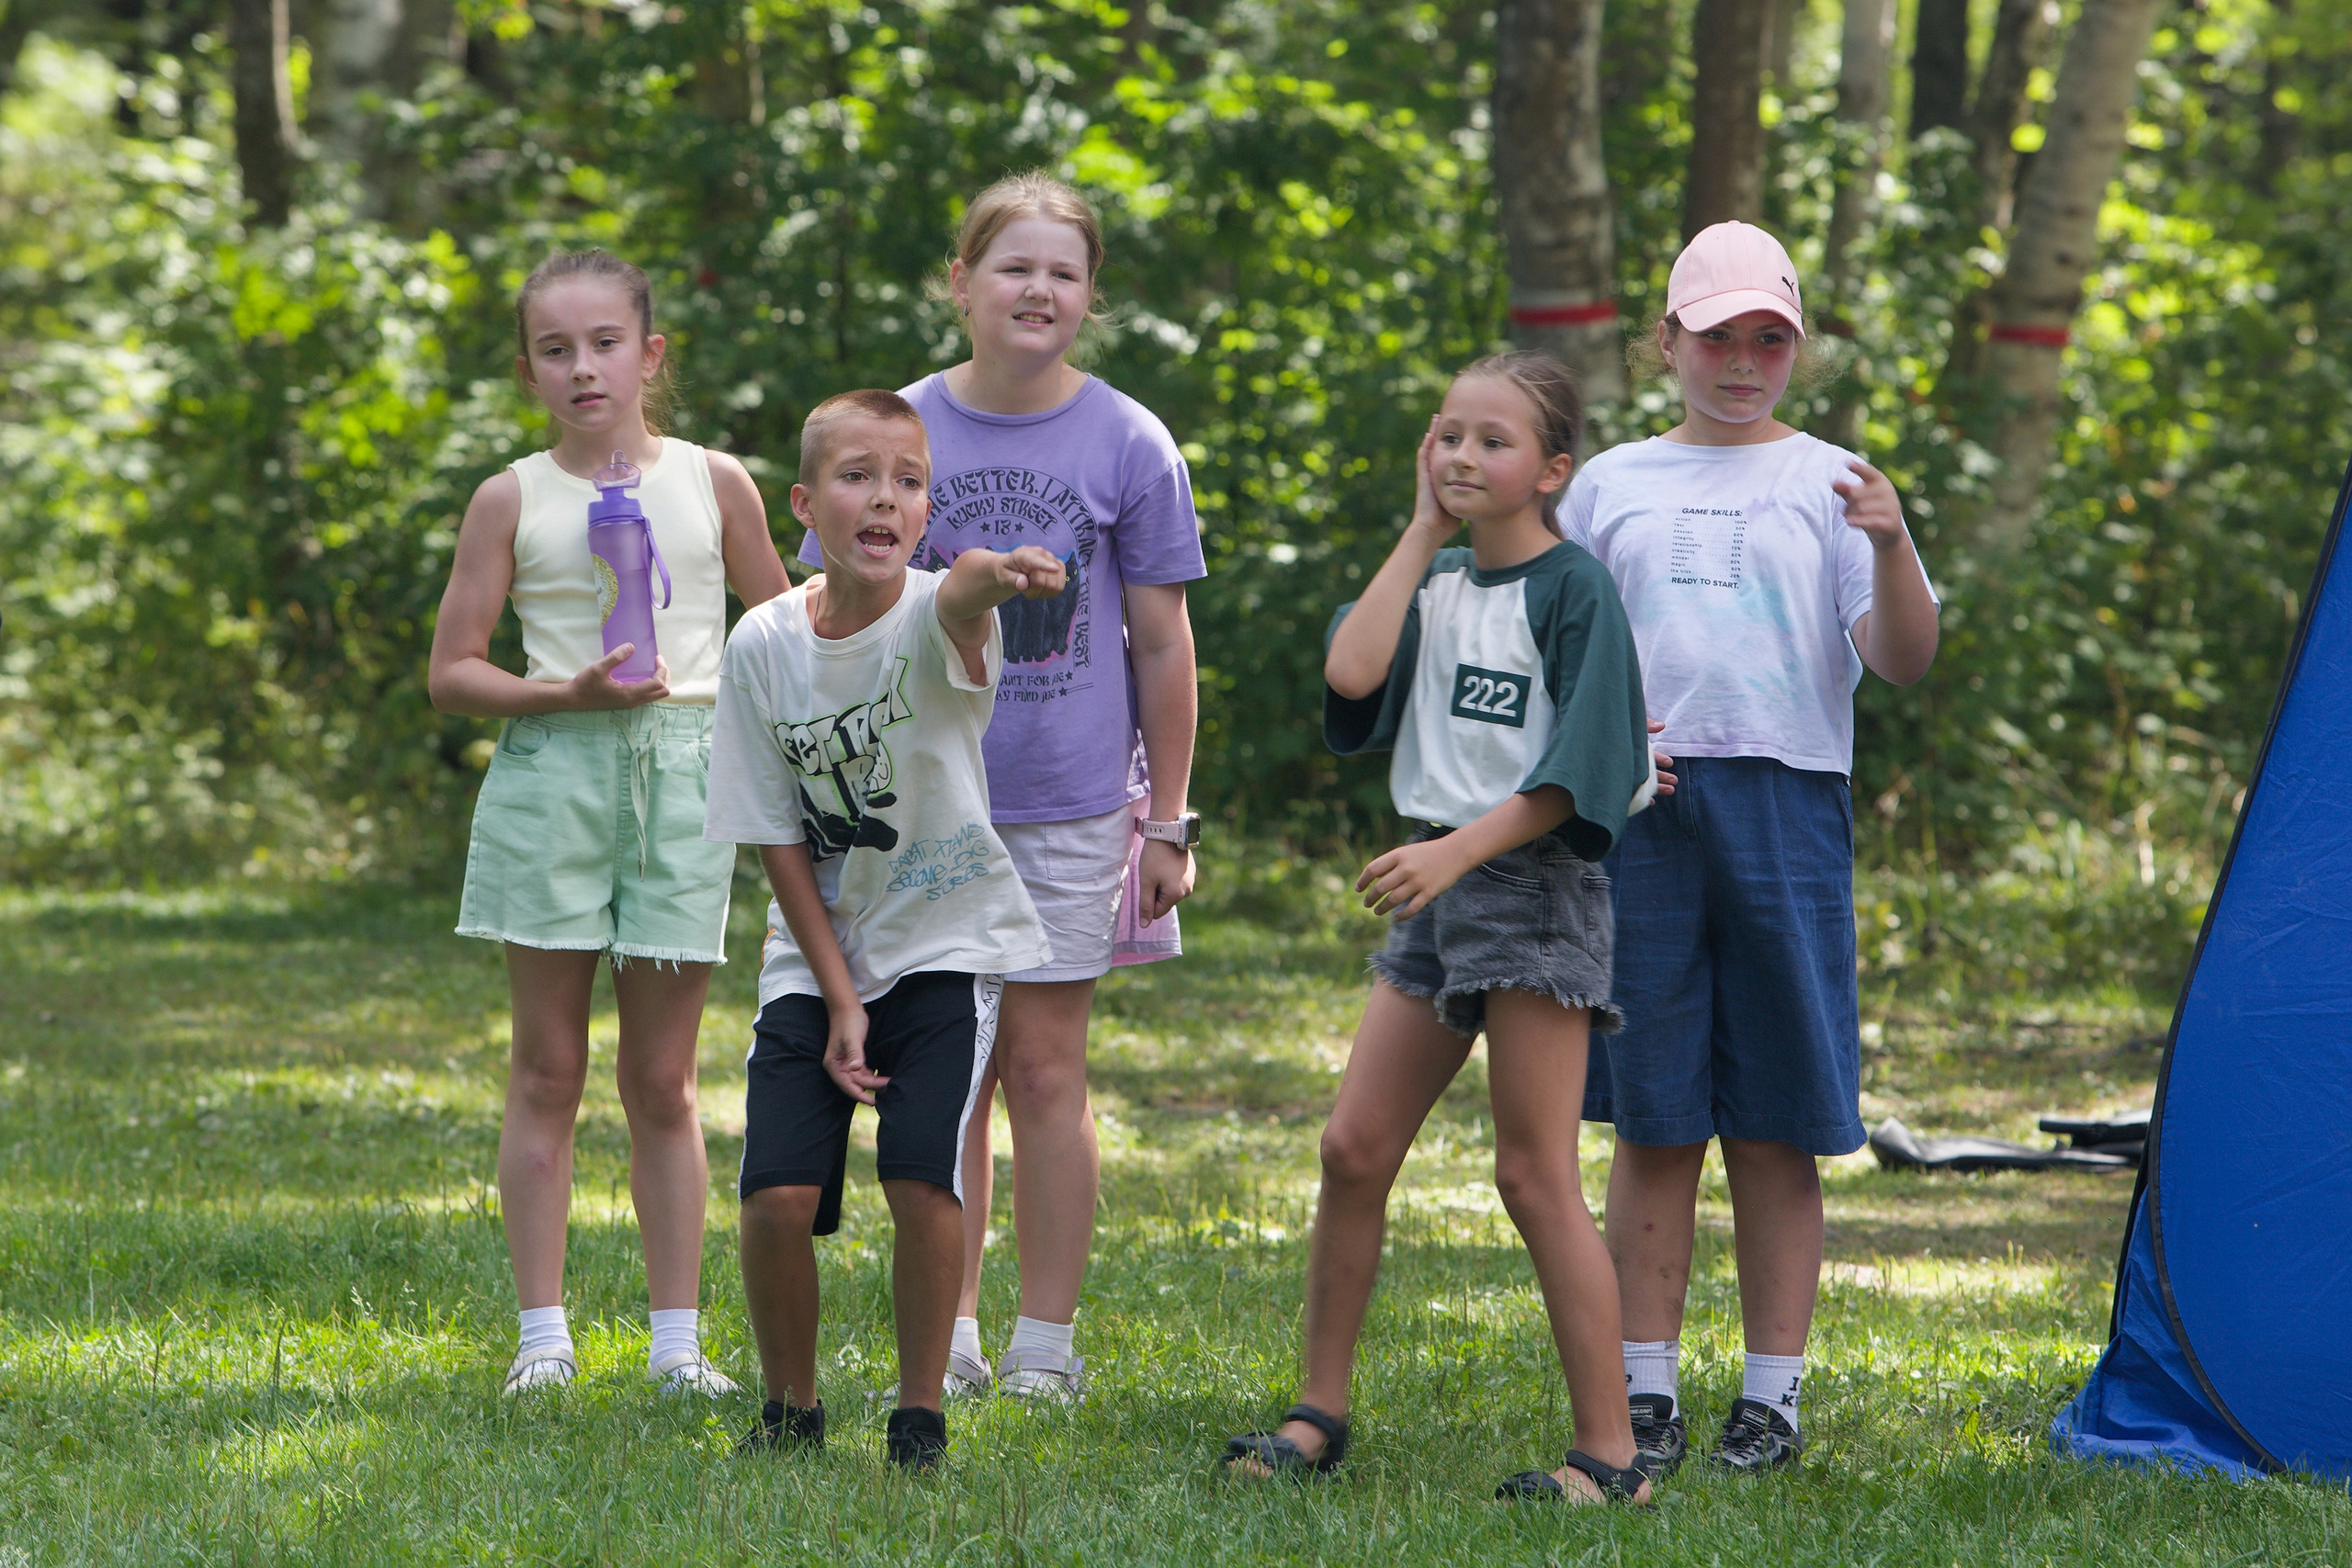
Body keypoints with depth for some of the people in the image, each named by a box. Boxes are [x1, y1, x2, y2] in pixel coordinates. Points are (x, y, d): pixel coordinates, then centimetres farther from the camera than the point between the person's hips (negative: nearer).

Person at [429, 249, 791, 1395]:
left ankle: (677, 1341, 7)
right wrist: (567, 692, -12)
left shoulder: (714, 484, 7)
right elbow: (451, 673, 3)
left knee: (661, 1079, 3)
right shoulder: (512, 500, 4)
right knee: (548, 1070, 2)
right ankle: (543, 1333, 5)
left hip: (682, 774, 0)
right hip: (549, 773, 0)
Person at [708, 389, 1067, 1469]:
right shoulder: (764, 645, -7)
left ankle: (920, 1413, 3)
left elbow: (957, 604, -43)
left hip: (950, 942, -2)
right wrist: (840, 999, -8)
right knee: (779, 1194, -11)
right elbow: (778, 839, -2)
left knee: (923, 1180, -18)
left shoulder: (931, 619, -15)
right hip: (818, 955, 2)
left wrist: (993, 580, -68)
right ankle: (790, 1408, 13)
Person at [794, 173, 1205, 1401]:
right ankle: (950, 1335, 14)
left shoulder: (1128, 444, -1)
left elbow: (1161, 643, 3)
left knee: (1044, 1065, 2)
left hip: (1071, 804, -1)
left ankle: (1048, 1342, 10)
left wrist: (1168, 823, 2)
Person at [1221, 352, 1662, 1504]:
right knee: (1353, 1148, 5)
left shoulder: (1574, 590, -7)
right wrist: (1424, 532, -1)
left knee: (1534, 1175, -8)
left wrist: (1458, 850, -24)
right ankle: (1320, 1413, 16)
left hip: (1536, 882, -7)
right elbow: (1352, 673, -6)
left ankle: (1609, 1450, -4)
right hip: (1438, 884, 7)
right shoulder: (1435, 582, 13)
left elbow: (1576, 772, -14)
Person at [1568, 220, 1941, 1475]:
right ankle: (1645, 1391, 8)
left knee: (1774, 1125, 0)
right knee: (1651, 1119, 2)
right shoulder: (1611, 485, 14)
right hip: (1635, 809, 2)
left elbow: (1901, 663, -2)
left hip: (1785, 805, -2)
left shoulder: (1828, 483, 7)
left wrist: (1892, 546, -19)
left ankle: (1771, 1395, 6)